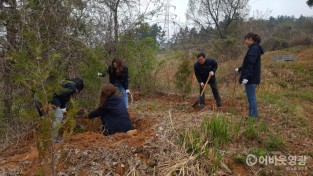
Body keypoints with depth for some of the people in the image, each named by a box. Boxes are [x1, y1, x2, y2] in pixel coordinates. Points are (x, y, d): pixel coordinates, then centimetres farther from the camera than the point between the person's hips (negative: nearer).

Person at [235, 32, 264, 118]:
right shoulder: (254, 48, 17)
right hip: (252, 78, 10)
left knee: (251, 98, -5)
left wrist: (246, 77, -26)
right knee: (251, 98, 14)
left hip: (251, 78, -10)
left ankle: (254, 116, 1)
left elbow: (251, 65, -23)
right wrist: (239, 69, 36)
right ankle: (252, 115, 22)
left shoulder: (254, 49, -15)